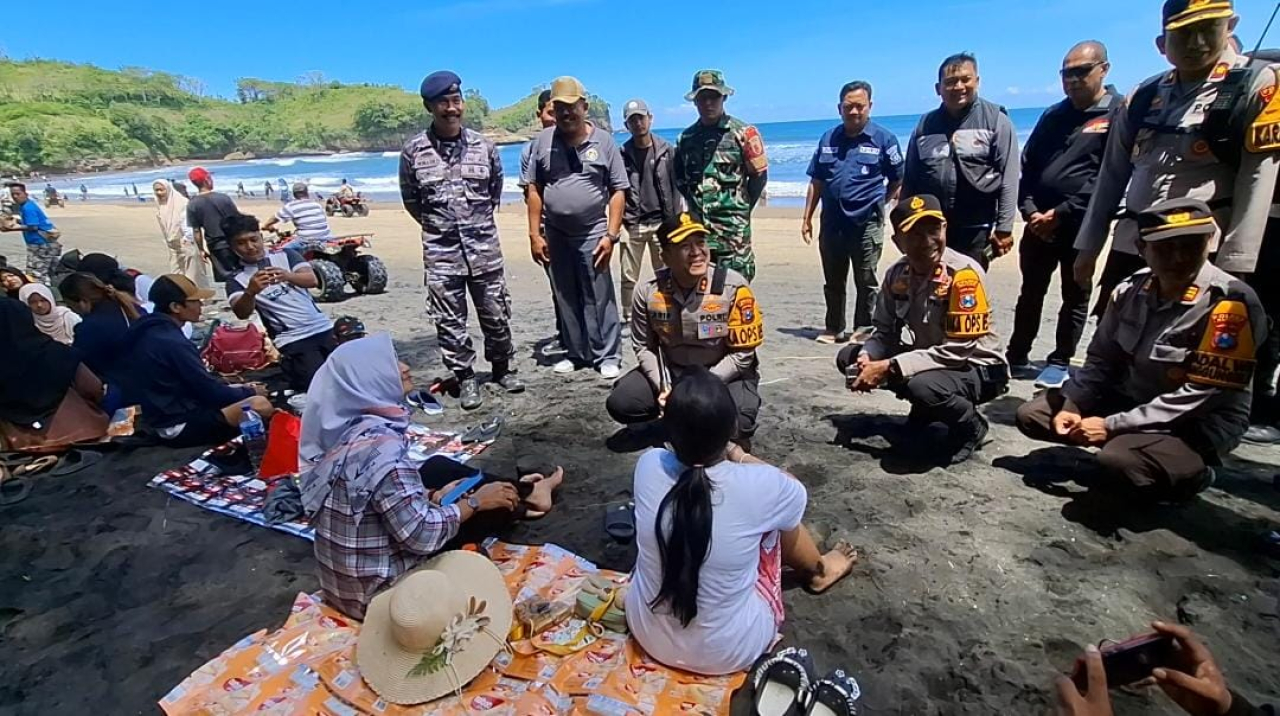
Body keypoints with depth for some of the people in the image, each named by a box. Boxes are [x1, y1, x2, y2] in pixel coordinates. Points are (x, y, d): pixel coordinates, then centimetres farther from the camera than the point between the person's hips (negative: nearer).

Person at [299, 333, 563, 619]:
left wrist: (434, 496, 1)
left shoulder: (351, 428, -2)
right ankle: (523, 498, 31)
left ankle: (519, 495, 25)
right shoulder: (382, 446, -30)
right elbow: (419, 536, -28)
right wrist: (474, 502, -15)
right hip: (379, 591, -8)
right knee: (480, 507, 3)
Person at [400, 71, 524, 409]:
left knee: (496, 313, 9)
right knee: (450, 321, 4)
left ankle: (503, 367, 28)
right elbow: (410, 199, 10)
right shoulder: (414, 151, -3)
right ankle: (465, 378, 19)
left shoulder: (484, 145, 2)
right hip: (440, 251, -1)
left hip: (485, 247, 1)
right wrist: (437, 225, 12)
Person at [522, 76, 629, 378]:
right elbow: (534, 189, 4)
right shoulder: (543, 141, 3)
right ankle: (576, 353, 22)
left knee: (599, 298, -2)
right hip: (555, 233, 3)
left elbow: (618, 191, -3)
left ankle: (607, 356, 8)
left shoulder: (603, 141, -2)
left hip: (592, 232, -3)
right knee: (566, 298, 10)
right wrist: (535, 234, -1)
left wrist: (611, 235, -11)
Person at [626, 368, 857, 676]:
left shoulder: (649, 466, -18)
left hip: (648, 633, 4)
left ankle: (814, 568, 46)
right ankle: (817, 571, 44)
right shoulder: (757, 486, -27)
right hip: (730, 651, -3)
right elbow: (797, 495, -1)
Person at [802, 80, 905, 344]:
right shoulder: (828, 139, 10)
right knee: (833, 281, 13)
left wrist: (877, 203, 3)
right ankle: (834, 328, 25)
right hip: (832, 222, 4)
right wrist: (807, 218, 9)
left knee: (866, 282, 5)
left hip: (867, 223, -3)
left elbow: (897, 180, 6)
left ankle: (863, 330, 16)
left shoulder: (884, 138, -1)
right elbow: (816, 182, 12)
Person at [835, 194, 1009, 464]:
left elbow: (958, 350, -28)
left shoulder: (964, 273, -24)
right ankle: (925, 408, 13)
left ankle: (971, 427, -2)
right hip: (927, 358, 7)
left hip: (978, 368, -6)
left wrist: (888, 368, -31)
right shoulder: (897, 274, -5)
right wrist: (866, 358, -22)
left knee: (922, 385, -38)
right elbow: (884, 331, 1)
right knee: (849, 358, -4)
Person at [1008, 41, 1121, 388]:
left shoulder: (1118, 113, -4)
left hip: (1081, 224, -5)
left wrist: (1062, 212, -17)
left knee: (1075, 297, 8)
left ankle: (1059, 362, 18)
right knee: (1030, 293, 12)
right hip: (1039, 223, 5)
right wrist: (1030, 209, -5)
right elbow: (1027, 165, 9)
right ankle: (1017, 356, 22)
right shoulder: (1053, 115, 12)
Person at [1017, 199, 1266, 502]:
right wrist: (1070, 406, -11)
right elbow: (1102, 360, 4)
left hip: (1199, 426, -6)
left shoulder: (1230, 302, -21)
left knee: (1120, 459, -34)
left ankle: (1194, 473, -1)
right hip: (1131, 400, 6)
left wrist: (1112, 426, -24)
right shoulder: (1132, 289, -3)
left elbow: (1199, 395, -23)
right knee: (1031, 415, -2)